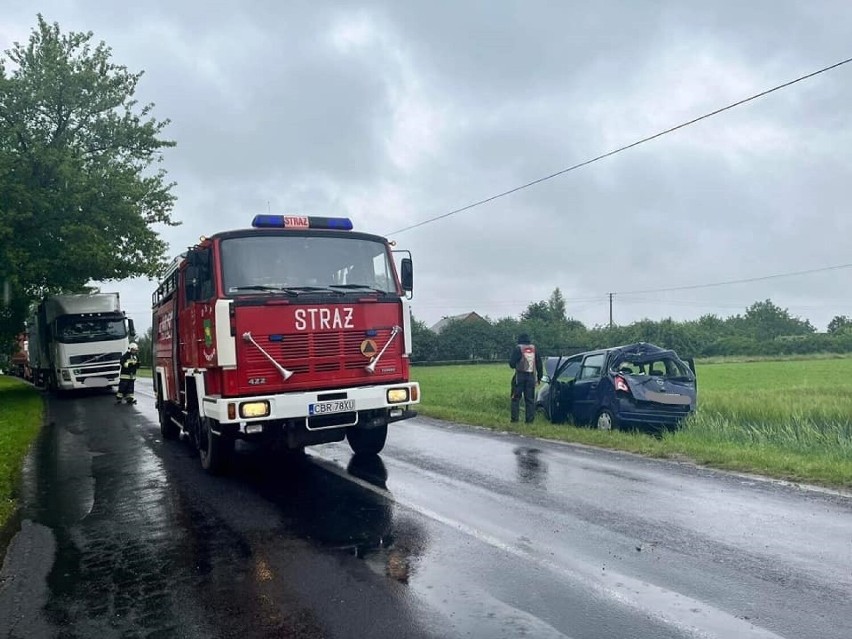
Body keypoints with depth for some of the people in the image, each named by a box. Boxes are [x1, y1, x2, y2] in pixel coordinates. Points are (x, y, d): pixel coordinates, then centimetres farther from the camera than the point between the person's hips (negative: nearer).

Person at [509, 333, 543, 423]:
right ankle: (530, 419, 6)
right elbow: (539, 364, 13)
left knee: (516, 398, 4)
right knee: (530, 399, 9)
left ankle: (515, 418, -1)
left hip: (520, 376, -4)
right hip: (531, 376, 4)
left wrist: (514, 365, 18)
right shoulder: (534, 349, 8)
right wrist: (539, 376, 21)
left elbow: (512, 363, -6)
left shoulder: (518, 349, -5)